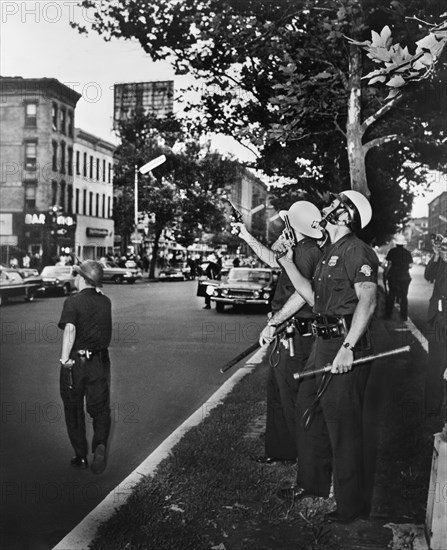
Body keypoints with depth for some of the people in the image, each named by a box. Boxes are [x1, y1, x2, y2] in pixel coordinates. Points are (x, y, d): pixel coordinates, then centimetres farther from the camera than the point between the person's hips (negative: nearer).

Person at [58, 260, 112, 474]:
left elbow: (70, 329, -28)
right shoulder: (105, 302, 3)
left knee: (74, 411, 13)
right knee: (100, 409, 13)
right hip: (100, 362, 3)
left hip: (75, 362, -3)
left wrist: (64, 359, -24)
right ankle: (100, 445, -11)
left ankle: (81, 457, 19)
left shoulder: (73, 302, -12)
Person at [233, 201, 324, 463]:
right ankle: (279, 451, 31)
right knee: (277, 392, 19)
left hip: (294, 337, -10)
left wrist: (272, 324, -23)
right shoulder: (301, 249, 12)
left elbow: (300, 295, -27)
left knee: (291, 398, -1)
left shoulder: (306, 251, -19)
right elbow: (274, 260, 29)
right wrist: (247, 237, 31)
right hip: (288, 335, 10)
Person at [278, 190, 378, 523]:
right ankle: (313, 484, 37)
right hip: (324, 344, 10)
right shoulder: (330, 254, 19)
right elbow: (314, 298, 17)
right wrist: (288, 263, 16)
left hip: (345, 347, -10)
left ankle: (352, 505, 12)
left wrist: (347, 347, -30)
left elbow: (368, 301, -22)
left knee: (343, 427, -2)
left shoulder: (356, 251, -12)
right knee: (310, 412, 20)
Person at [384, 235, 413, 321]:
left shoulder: (392, 251, -4)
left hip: (393, 276, -1)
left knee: (391, 296, 8)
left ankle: (388, 314, 9)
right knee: (404, 297, 7)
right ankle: (404, 316, 7)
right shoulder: (407, 252, 1)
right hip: (405, 277, 1)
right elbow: (410, 265, 1)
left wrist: (385, 274, 0)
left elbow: (388, 264, -8)